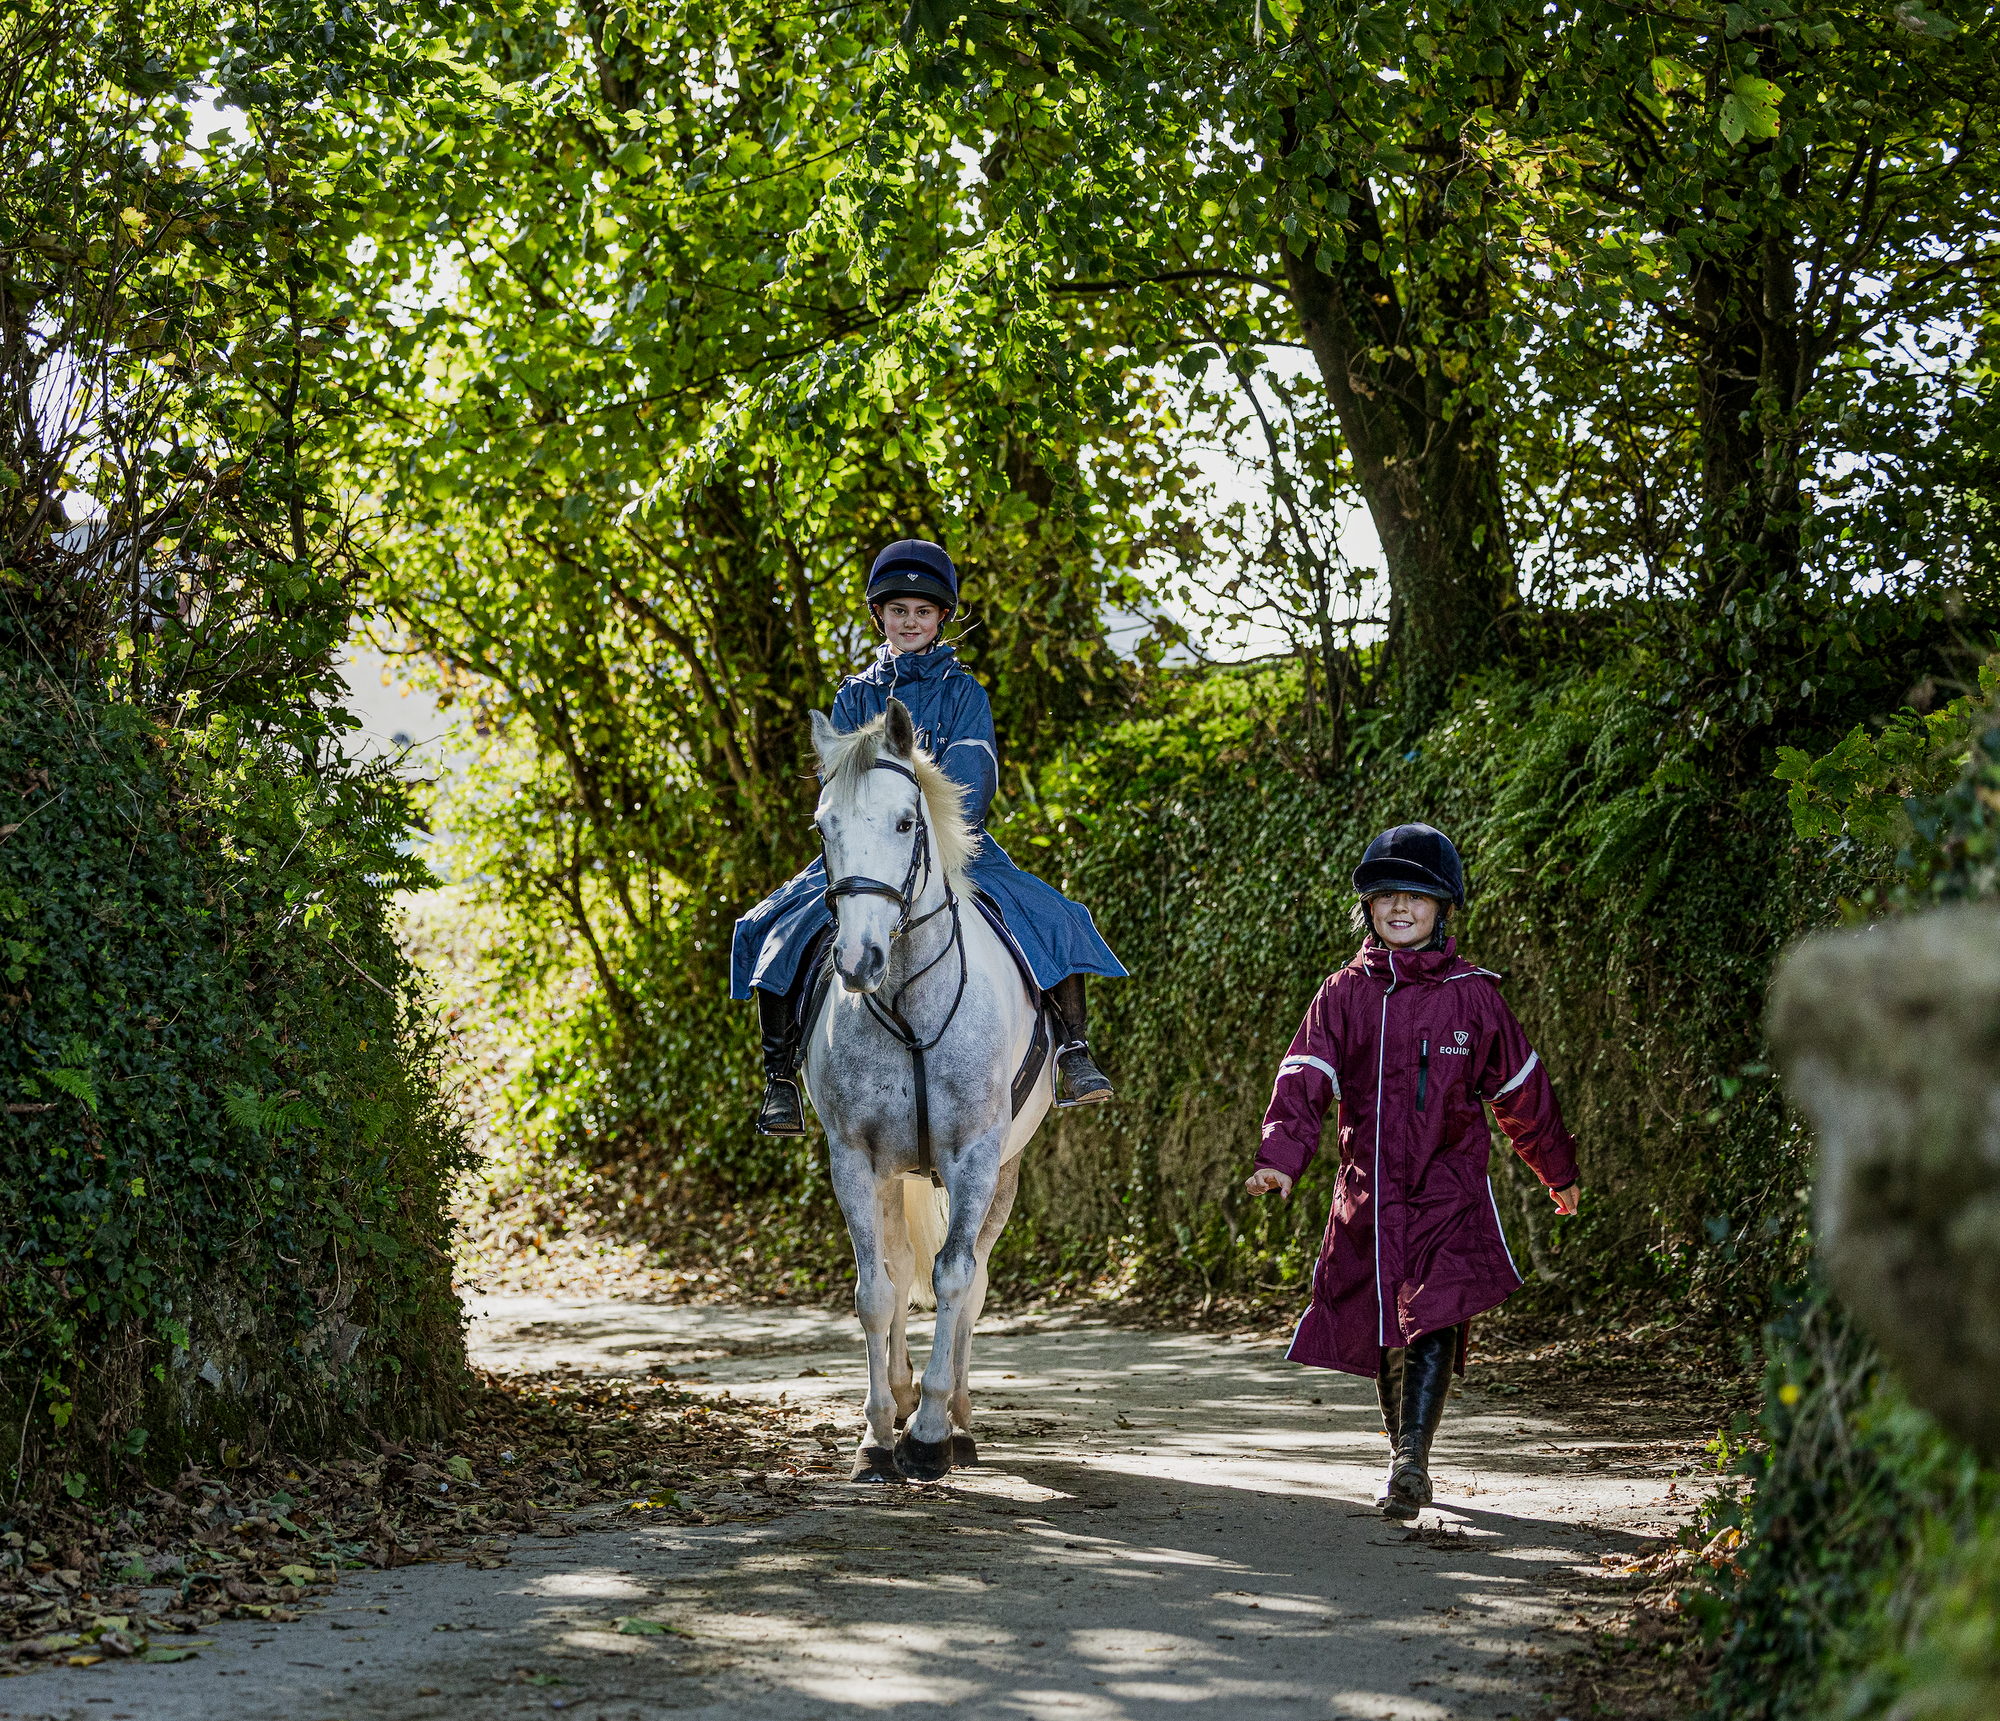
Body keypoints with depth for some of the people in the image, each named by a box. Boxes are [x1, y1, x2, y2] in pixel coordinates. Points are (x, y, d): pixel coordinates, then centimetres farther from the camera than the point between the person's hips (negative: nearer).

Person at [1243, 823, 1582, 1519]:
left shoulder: (1472, 996, 3)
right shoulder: (1344, 993, 4)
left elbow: (1520, 1091, 14)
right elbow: (1305, 1080, -7)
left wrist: (1559, 1171, 24)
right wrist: (1280, 1159, -24)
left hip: (1448, 1186, -2)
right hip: (1368, 1192, 2)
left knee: (1435, 1319, -19)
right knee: (1384, 1333, 10)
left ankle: (1410, 1460, -26)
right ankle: (1406, 1463, 26)